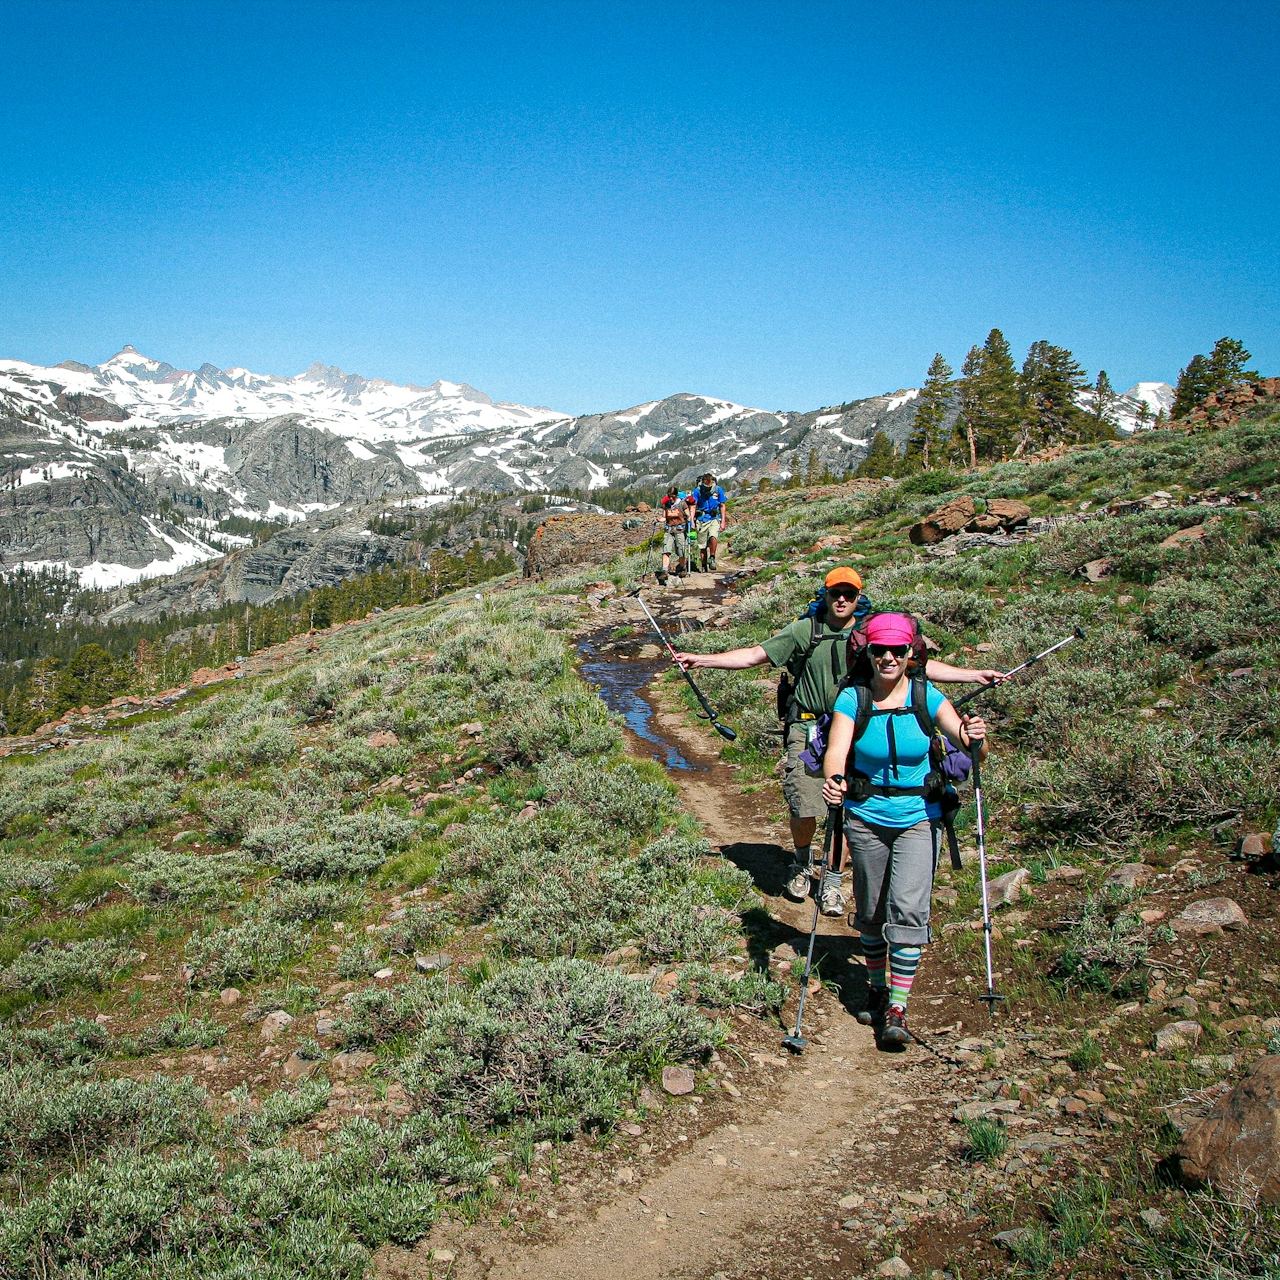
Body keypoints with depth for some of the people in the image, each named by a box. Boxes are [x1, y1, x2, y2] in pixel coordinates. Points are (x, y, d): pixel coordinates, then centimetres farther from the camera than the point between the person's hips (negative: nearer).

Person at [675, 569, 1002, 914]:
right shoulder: (805, 631, 2)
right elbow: (754, 655, 2)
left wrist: (975, 675, 3)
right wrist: (701, 659, -6)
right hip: (808, 730, -1)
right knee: (804, 808, -4)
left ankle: (832, 883, 18)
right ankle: (803, 864, 27)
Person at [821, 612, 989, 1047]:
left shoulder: (925, 696, -8)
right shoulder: (853, 698, -9)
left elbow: (974, 750, -13)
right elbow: (836, 750, -21)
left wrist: (975, 739, -38)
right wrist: (835, 779, -44)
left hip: (918, 819, -1)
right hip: (866, 819, 1)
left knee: (908, 909, -11)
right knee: (871, 912, 12)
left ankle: (896, 1010, -5)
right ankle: (878, 989, 33)